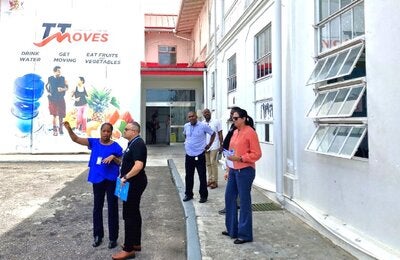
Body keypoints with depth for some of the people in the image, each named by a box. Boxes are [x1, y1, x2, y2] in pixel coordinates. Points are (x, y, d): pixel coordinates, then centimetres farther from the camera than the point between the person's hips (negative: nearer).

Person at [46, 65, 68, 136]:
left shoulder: (63, 78, -2)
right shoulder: (50, 79, -1)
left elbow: (67, 87, 4)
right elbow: (46, 85, 16)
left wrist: (63, 89, -16)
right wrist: (48, 92, 2)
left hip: (61, 99, 1)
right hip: (53, 99, 0)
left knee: (61, 115, 4)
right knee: (54, 115, 2)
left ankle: (60, 128, 22)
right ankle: (54, 130, 10)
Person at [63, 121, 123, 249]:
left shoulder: (116, 146, -7)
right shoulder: (94, 142, 1)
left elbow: (122, 163, -2)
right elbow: (76, 139, -4)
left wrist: (113, 157, -20)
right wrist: (69, 128, -19)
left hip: (111, 180, -3)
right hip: (97, 179, 3)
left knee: (112, 208, 4)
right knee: (97, 207, 13)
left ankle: (113, 237, 16)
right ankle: (98, 235, 28)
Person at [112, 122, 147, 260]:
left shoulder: (138, 144, -20)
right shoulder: (133, 143, 12)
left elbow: (139, 165, -31)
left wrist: (125, 177, -24)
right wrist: (124, 175, 15)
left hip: (134, 184, -10)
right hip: (133, 183, 10)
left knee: (129, 215, -4)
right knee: (134, 213, 16)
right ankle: (136, 243, 28)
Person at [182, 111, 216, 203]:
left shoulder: (203, 126, -10)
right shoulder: (186, 126, 5)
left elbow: (213, 133, 1)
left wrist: (209, 144, 1)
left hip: (199, 155, -4)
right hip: (189, 155, 4)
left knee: (202, 176, 2)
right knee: (188, 176, 12)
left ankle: (203, 195, 15)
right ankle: (188, 194, 26)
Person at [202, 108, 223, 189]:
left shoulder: (216, 122, -1)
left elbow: (220, 134, 0)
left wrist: (221, 145, -5)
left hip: (214, 147, -4)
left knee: (213, 163, -6)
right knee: (208, 164, 8)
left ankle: (215, 181, 1)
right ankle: (210, 180, 17)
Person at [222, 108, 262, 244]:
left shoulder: (250, 133, -11)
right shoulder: (235, 132, 13)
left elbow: (256, 154, -13)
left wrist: (239, 158, -22)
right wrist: (228, 170, 17)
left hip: (245, 171, -9)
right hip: (233, 171, 9)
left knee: (244, 201, 0)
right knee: (229, 198, 14)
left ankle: (245, 234, 12)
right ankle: (232, 229, 29)